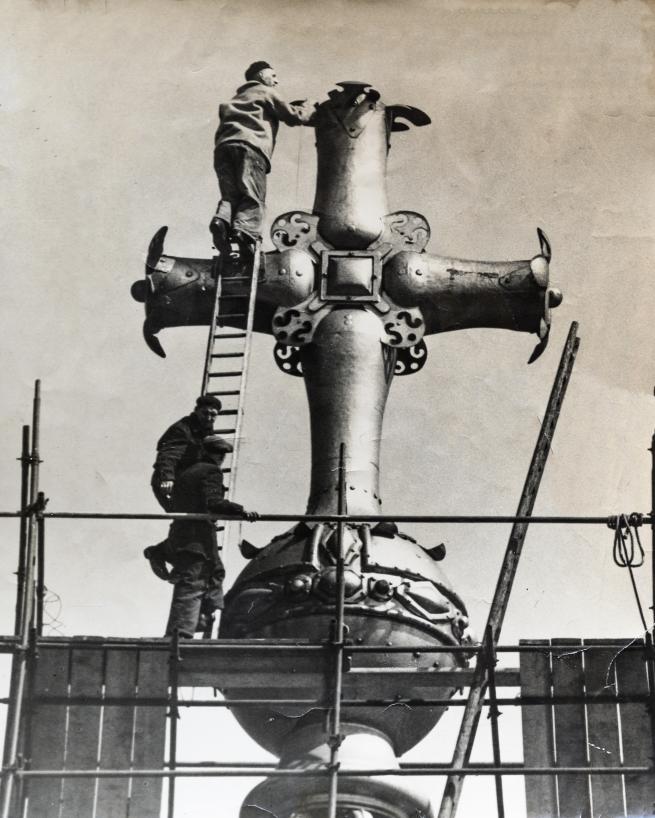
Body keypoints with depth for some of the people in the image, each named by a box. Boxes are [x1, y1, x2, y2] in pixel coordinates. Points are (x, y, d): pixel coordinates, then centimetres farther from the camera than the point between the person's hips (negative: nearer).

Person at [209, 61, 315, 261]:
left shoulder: (236, 97, 40)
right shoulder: (265, 92, 20)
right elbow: (293, 115, 16)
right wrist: (308, 108, 35)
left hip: (223, 146, 6)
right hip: (250, 144, -6)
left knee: (230, 194, -2)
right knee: (252, 196, -14)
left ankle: (222, 221, -33)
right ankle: (245, 231, -38)